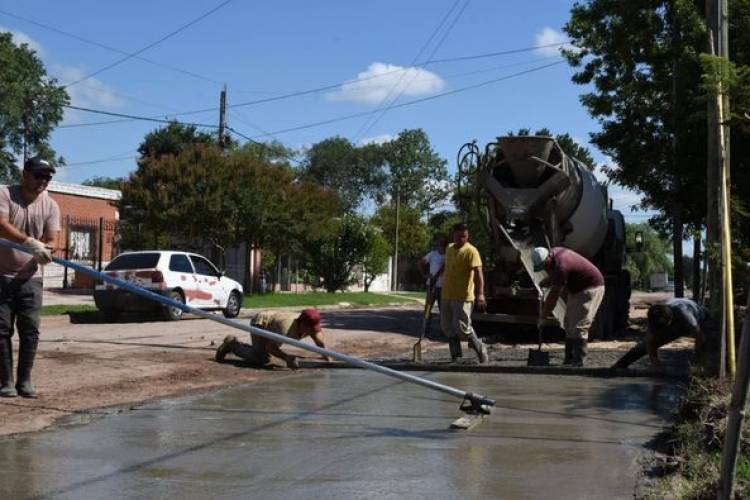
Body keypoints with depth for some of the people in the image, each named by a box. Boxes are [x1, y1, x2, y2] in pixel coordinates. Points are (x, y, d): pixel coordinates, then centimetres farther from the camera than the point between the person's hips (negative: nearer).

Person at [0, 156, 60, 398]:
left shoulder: (50, 205, 4)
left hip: (30, 278, 2)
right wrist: (29, 241, -34)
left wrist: (44, 251, -23)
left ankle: (24, 381, 9)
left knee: (30, 331, 0)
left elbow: (51, 240, 1)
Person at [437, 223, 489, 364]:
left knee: (462, 327, -12)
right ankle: (455, 357, 15)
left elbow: (478, 273, -23)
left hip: (463, 297, -7)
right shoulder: (449, 248, 11)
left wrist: (480, 294, -35)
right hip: (446, 296, 7)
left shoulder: (471, 251, -13)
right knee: (448, 327, 7)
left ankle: (482, 352, 7)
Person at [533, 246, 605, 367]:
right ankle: (569, 359, 10)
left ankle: (577, 360, -14)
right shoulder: (554, 252, -2)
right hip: (576, 289, 11)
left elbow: (554, 295, -26)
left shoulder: (561, 265, -31)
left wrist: (543, 317, -19)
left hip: (591, 288, -11)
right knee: (569, 324, 8)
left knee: (579, 325, -16)